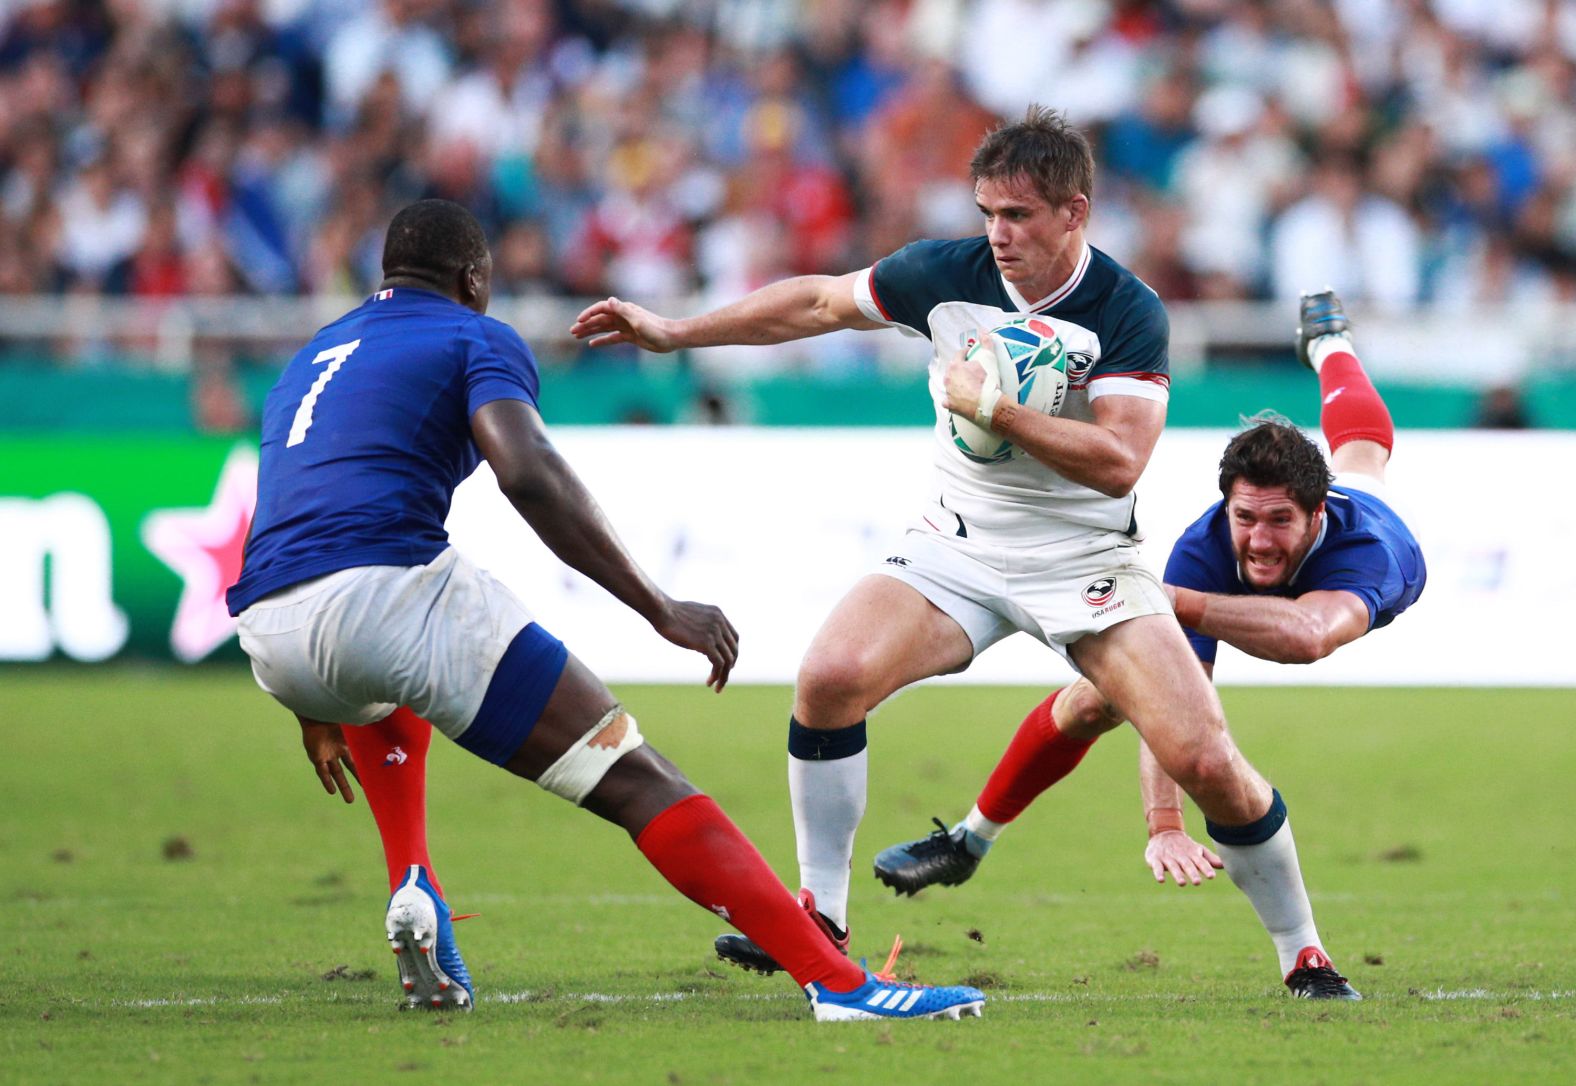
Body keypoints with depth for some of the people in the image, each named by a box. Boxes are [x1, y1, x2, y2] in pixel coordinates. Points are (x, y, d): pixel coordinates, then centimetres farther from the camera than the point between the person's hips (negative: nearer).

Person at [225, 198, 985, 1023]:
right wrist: (660, 610, -9)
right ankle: (837, 982, -16)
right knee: (638, 781, -5)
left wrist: (311, 710, 46)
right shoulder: (474, 338, 11)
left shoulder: (309, 361, 32)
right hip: (390, 590, -6)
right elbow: (527, 474, -9)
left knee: (381, 695, 45)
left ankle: (415, 895, 23)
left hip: (268, 641, 7)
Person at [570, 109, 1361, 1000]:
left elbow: (1118, 461, -27)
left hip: (1087, 560, -3)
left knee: (1207, 762, -15)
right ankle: (820, 920, -7)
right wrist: (672, 332, 11)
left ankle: (1304, 954, 5)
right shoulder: (947, 273, -7)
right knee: (829, 678, -21)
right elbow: (818, 302, 9)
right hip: (960, 548, 3)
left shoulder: (1129, 313, -17)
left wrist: (993, 405, -29)